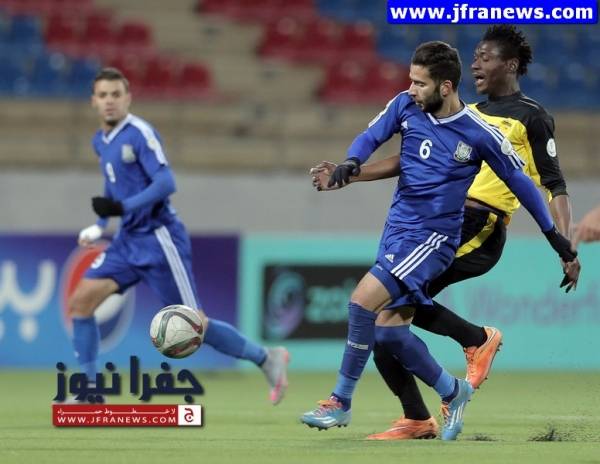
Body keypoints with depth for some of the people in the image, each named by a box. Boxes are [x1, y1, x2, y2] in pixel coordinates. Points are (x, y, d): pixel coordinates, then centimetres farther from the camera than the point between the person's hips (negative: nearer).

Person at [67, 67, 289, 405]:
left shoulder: (140, 133, -14)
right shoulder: (101, 141, 11)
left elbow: (166, 183, -22)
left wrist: (122, 207, -28)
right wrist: (100, 225, 20)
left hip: (158, 239, -8)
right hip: (129, 240, 8)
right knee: (80, 301, -5)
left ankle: (267, 358, 11)